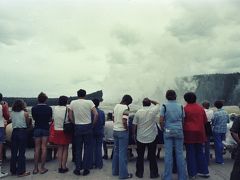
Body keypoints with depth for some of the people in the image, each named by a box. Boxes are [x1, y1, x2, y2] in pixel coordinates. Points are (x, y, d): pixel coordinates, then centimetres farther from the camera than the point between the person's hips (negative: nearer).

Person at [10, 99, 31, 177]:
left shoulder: (12, 113, 2)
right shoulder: (25, 113, -8)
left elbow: (12, 121, 11)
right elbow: (27, 123, 1)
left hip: (14, 132, 4)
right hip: (23, 132, -4)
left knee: (13, 152, 12)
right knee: (21, 152, 1)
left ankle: (13, 170, 22)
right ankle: (21, 171, 5)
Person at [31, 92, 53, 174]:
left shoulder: (34, 108, -5)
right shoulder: (49, 108, -7)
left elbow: (34, 118, 6)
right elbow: (50, 119, 1)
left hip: (37, 128, 1)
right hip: (45, 129, -1)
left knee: (37, 148, 8)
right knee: (44, 148, 3)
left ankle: (35, 168, 11)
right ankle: (42, 168, 6)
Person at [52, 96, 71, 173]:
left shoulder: (55, 108, -1)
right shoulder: (67, 109, -13)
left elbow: (53, 119, 3)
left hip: (57, 131, 4)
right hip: (65, 131, -4)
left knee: (60, 149, 14)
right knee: (65, 149, 8)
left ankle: (59, 166, 18)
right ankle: (64, 167, 10)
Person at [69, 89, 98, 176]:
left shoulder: (72, 103, -1)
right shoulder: (89, 102, -6)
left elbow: (70, 116, 2)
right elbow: (96, 114, -12)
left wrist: (75, 123, 12)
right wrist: (93, 124, 0)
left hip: (77, 127, 2)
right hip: (87, 127, -2)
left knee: (78, 148, 12)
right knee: (87, 148, 8)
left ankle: (77, 169, 18)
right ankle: (86, 169, 13)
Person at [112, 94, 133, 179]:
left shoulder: (116, 106, 6)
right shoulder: (125, 108, -17)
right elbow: (124, 122, -24)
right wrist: (127, 129, -8)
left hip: (115, 131, 8)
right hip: (122, 132, -8)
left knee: (116, 151, 16)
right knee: (123, 153, 0)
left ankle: (115, 171, 26)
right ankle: (123, 174, 8)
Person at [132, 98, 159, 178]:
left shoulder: (138, 112, -7)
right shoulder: (153, 110, -9)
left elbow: (134, 125, -3)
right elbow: (158, 104, 12)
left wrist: (134, 134, 8)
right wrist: (150, 100, 6)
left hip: (140, 138, 1)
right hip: (152, 137, 0)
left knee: (140, 156, 11)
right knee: (152, 156, 10)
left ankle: (139, 173, 20)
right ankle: (153, 173, 18)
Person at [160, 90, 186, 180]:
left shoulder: (164, 106, -3)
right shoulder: (180, 106, 5)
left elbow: (161, 121, -9)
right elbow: (183, 120, 7)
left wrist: (163, 129, 6)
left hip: (168, 132, -2)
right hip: (179, 132, 2)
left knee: (168, 154, 1)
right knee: (180, 153, 7)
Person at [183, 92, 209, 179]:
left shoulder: (185, 109, -10)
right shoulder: (200, 108, 3)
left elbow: (182, 121, -7)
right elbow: (205, 120, 8)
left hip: (189, 133, -4)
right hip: (199, 133, 4)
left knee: (190, 153, 4)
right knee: (200, 152, 15)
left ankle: (192, 173, 10)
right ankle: (204, 171, 21)